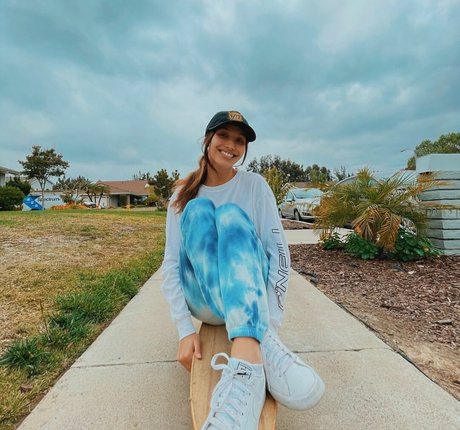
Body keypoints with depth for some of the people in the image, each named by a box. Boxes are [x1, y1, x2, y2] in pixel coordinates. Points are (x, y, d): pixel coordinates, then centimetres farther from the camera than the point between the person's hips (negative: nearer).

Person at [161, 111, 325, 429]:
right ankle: (263, 351, -38)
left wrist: (272, 324, -17)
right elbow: (171, 264, -4)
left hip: (252, 294, -1)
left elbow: (279, 251, -8)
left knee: (231, 215, -25)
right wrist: (185, 329, -15)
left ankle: (245, 363, -43)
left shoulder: (254, 185, 0)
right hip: (205, 301, 1)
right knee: (198, 210, -23)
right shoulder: (184, 195, 3)